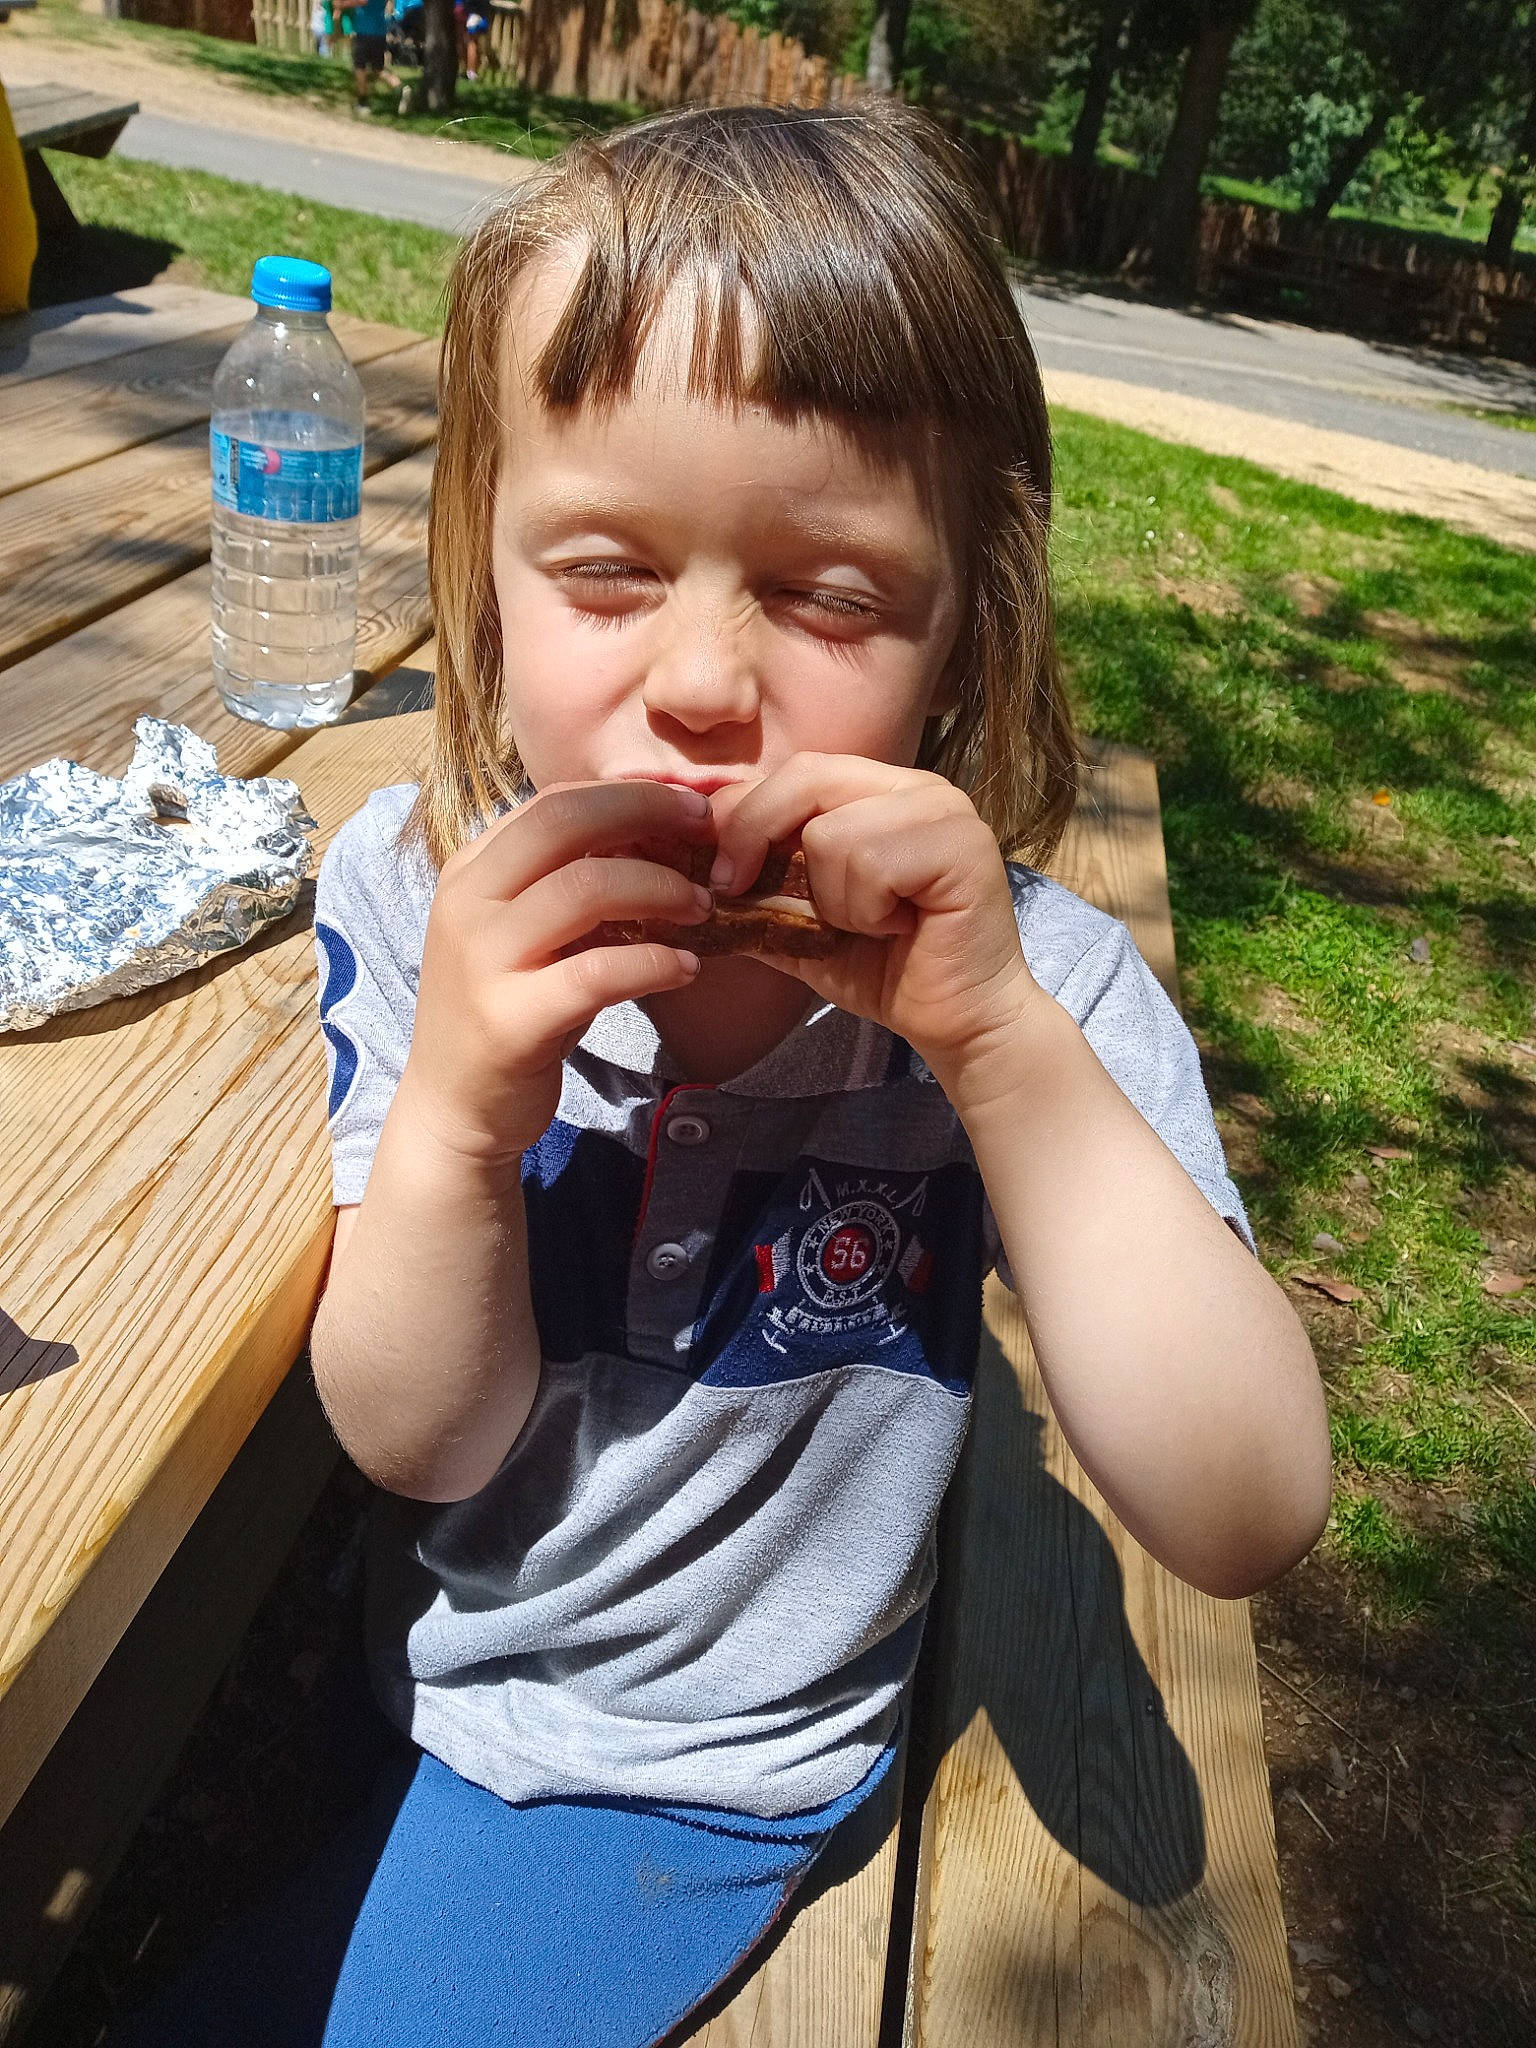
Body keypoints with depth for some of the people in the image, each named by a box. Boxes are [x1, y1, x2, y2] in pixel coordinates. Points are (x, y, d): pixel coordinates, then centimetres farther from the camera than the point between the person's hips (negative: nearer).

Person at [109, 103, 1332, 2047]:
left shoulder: (1016, 978, -24)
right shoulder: (414, 891, -19)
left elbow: (1243, 1521, -30)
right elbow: (423, 1441, -16)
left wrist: (1009, 1044, -42)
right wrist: (458, 1110, -36)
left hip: (683, 1772, -2)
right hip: (401, 1645, 3)